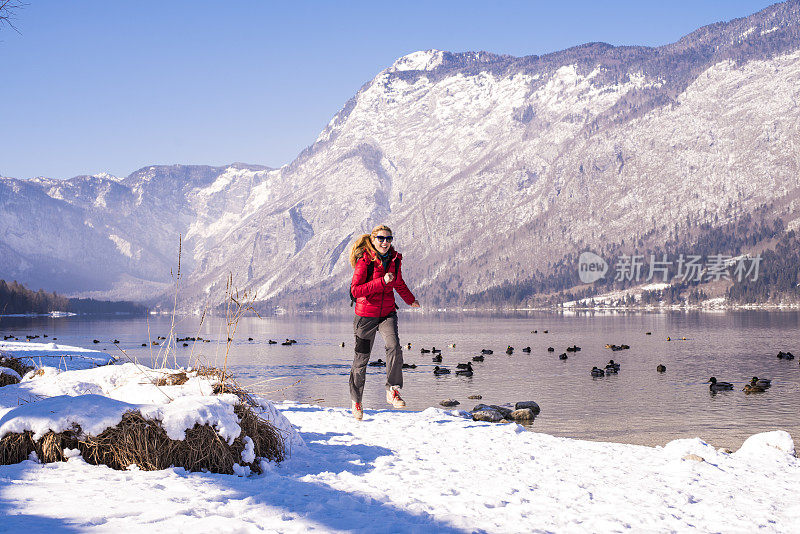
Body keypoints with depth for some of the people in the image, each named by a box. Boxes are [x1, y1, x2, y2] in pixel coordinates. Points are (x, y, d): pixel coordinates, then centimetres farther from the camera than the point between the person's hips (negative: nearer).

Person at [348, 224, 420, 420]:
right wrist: (382, 282, -27)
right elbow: (355, 290, -21)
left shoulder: (394, 259, 3)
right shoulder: (364, 261, -13)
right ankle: (356, 400, 26)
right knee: (362, 359, 7)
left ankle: (393, 390, -15)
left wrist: (411, 300, 38)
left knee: (394, 346, -25)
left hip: (388, 313, 3)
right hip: (366, 314, -3)